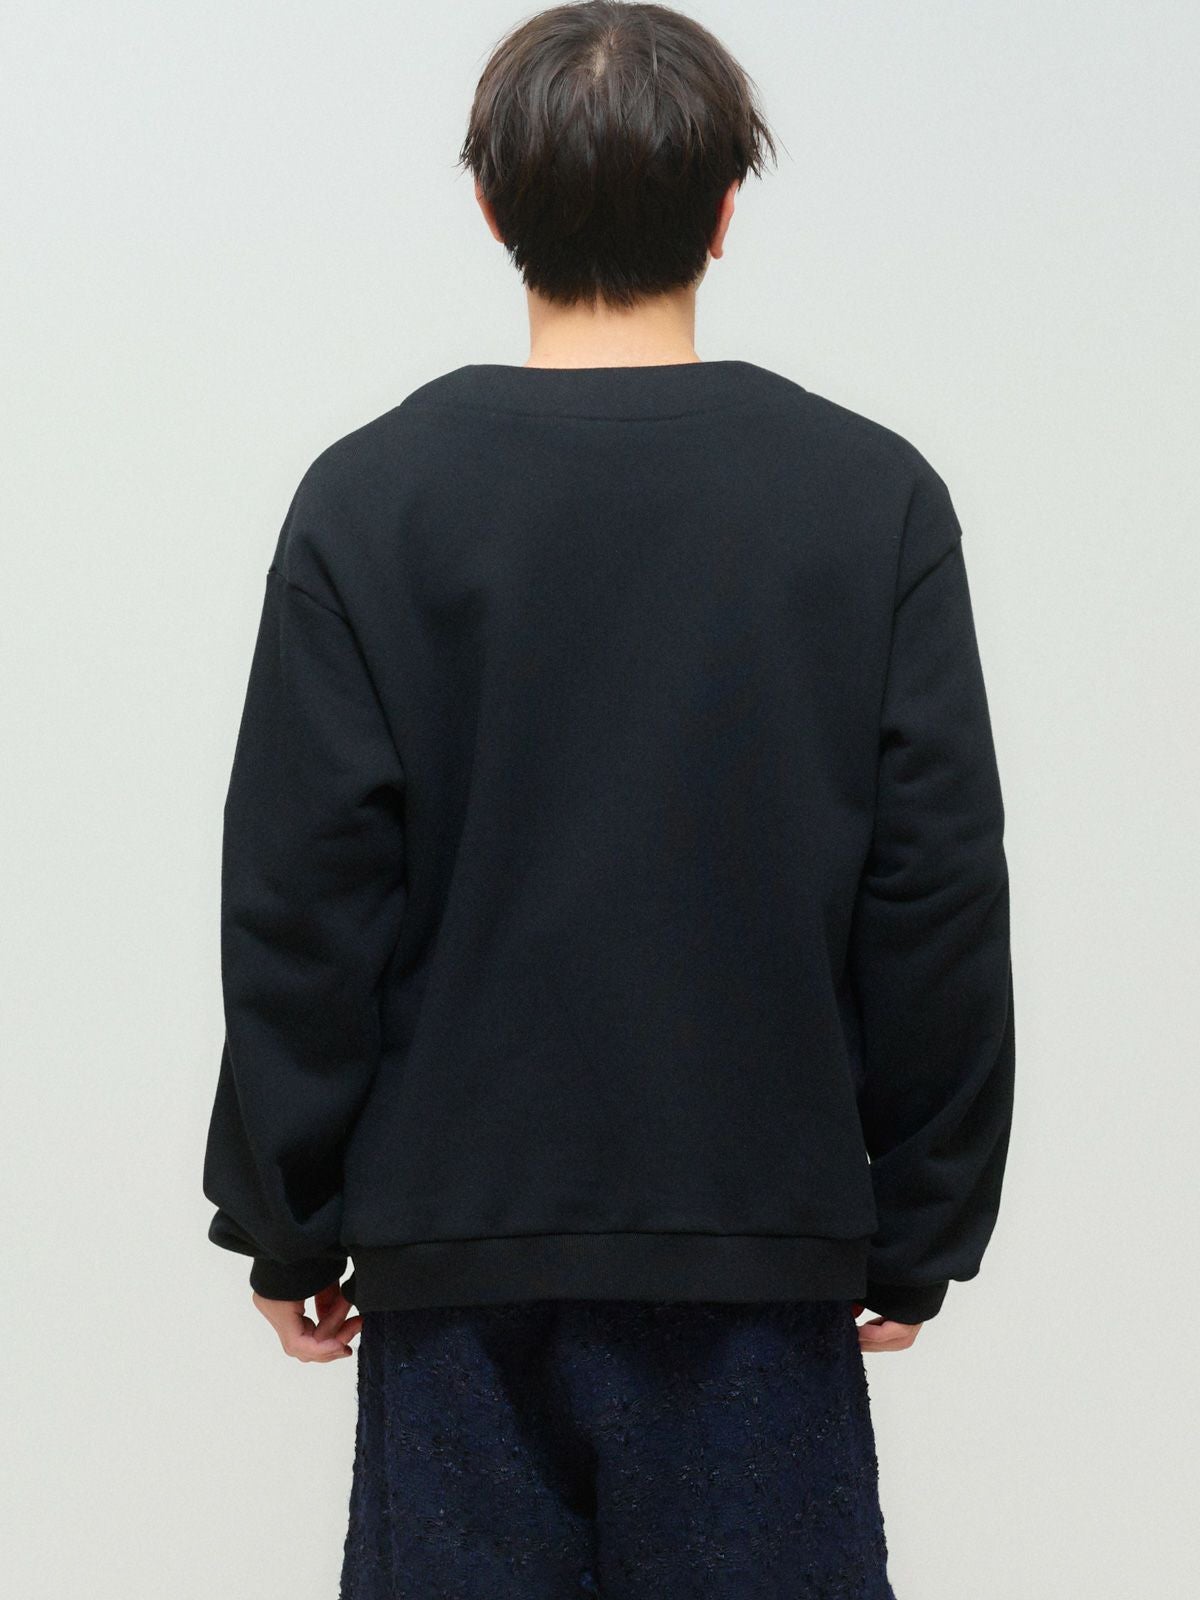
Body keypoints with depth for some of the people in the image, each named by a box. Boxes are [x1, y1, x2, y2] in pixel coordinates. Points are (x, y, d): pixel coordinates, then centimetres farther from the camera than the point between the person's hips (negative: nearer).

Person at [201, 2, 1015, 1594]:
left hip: (458, 1237, 0)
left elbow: (301, 902, -3)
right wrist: (920, 1228, 8)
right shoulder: (872, 496, -2)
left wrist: (289, 1220, 6)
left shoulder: (372, 496, -3)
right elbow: (942, 903, -1)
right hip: (761, 1238, 0)